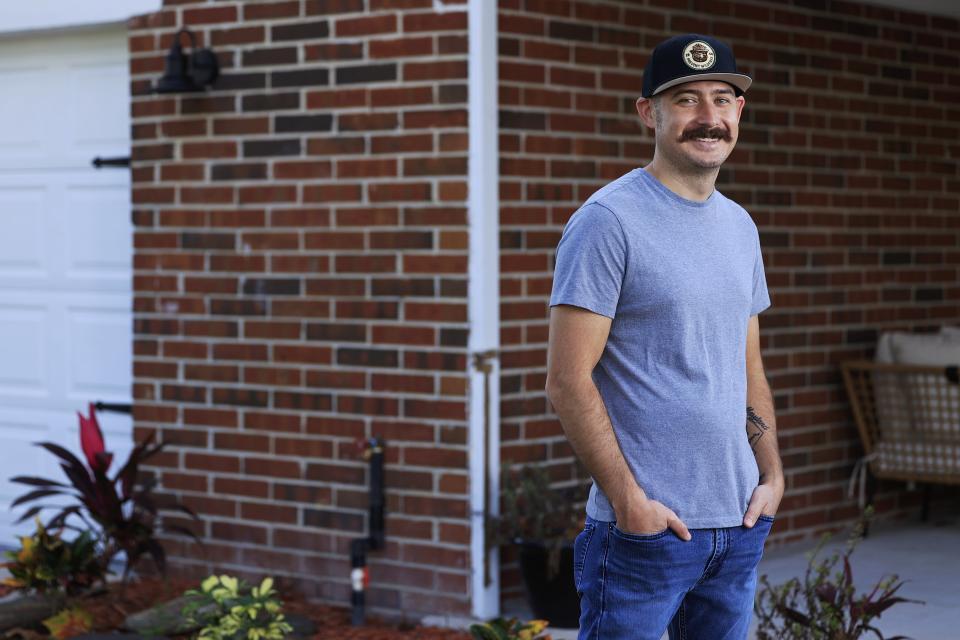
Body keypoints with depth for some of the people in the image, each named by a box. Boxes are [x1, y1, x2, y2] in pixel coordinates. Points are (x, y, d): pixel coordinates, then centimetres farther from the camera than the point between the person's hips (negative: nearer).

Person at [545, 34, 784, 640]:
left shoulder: (740, 226, 13)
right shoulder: (609, 220, -10)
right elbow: (569, 380, -14)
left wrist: (773, 475, 8)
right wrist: (628, 498, -17)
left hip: (741, 523, 7)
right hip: (646, 525, -7)